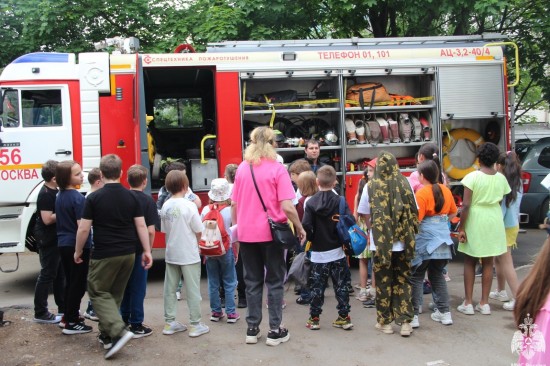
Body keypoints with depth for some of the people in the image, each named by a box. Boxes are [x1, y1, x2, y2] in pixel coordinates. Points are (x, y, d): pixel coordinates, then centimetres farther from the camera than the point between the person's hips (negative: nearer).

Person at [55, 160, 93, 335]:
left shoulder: (59, 196, 9)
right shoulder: (78, 197, -18)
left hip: (63, 244, 9)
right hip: (77, 245, -9)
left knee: (70, 281, 19)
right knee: (78, 284, 0)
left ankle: (68, 316, 29)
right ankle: (72, 323, 6)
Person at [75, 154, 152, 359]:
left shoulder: (94, 198, -10)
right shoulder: (131, 197, 2)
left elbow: (83, 229, -8)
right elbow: (141, 225, 1)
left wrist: (78, 252, 6)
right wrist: (147, 251, 7)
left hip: (105, 254, -5)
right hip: (128, 253, 5)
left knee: (98, 292, 6)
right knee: (115, 294, 17)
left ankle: (119, 331, -11)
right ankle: (107, 335, 23)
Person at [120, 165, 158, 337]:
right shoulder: (148, 200, -12)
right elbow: (150, 230, -16)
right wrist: (149, 249, -3)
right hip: (139, 250, -4)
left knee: (124, 286, 17)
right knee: (138, 288, 4)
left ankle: (124, 321, 26)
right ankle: (136, 326, 9)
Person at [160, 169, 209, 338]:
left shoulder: (165, 206, 1)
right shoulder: (189, 206, -15)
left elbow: (164, 230, 7)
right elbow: (198, 231, -12)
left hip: (171, 253, 6)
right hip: (189, 254, -5)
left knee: (170, 288, 12)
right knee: (193, 290, 3)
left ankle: (170, 323, 20)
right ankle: (195, 325, 8)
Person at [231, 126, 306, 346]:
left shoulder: (241, 169, 4)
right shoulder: (277, 169, -9)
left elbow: (234, 205, 7)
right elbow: (287, 207, -15)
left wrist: (236, 226, 20)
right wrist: (300, 228, -2)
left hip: (247, 233, 4)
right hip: (271, 233, -4)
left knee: (252, 281, 13)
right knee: (274, 281, 8)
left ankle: (252, 329, 20)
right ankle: (275, 331, 12)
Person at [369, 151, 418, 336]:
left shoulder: (372, 186, -8)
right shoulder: (405, 184, -2)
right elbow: (414, 212, 1)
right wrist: (410, 234, 12)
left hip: (381, 243, -2)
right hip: (402, 243, 2)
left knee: (384, 282, 9)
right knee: (403, 281, 12)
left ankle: (385, 321, 17)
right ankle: (405, 321, 12)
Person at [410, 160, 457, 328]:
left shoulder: (421, 193, -14)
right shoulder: (445, 190, 6)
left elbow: (416, 219, -20)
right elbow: (453, 212, 16)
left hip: (425, 240, -6)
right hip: (443, 238, 6)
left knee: (416, 277, 2)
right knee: (437, 275, 18)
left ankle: (413, 315, 0)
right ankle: (444, 312, 19)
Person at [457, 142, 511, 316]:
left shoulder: (472, 177, -13)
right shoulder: (501, 178, -1)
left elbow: (466, 205, -15)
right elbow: (500, 201, 3)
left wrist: (461, 228, -10)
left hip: (474, 221, -3)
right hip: (494, 221, 3)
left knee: (469, 262, 9)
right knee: (488, 263, 11)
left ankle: (468, 303, 10)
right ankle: (484, 303, 16)